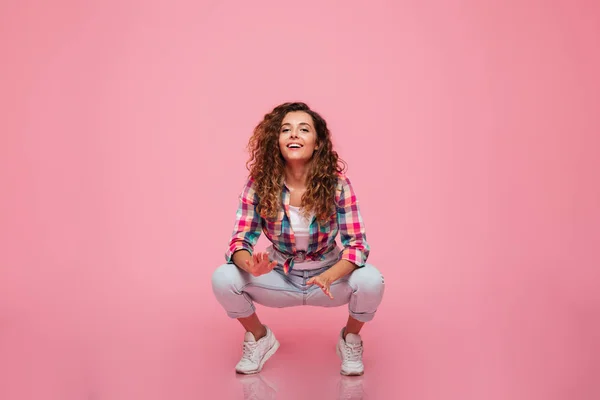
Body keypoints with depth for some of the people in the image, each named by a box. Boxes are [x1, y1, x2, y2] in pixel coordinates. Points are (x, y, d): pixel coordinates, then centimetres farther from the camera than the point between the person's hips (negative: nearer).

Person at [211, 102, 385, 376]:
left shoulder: (337, 183, -20)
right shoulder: (259, 184, -17)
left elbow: (357, 243, -19)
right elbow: (239, 241, -16)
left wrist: (329, 276, -40)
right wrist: (251, 266, -40)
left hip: (328, 275, 0)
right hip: (280, 278, 1)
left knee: (371, 281, -31)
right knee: (223, 279, -24)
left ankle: (350, 339, 5)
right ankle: (258, 337, 8)